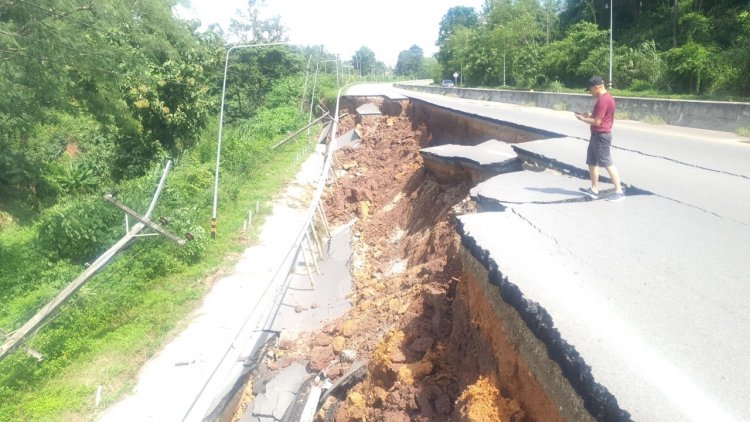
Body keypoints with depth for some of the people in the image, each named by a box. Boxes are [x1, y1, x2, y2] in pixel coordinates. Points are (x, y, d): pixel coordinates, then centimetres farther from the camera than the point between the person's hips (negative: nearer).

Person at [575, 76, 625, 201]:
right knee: (592, 162, 14)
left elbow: (597, 122, -21)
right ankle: (594, 189, 19)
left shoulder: (603, 100, -20)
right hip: (597, 135, 11)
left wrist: (583, 119, -7)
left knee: (607, 163, -7)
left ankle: (619, 191, -3)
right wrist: (589, 115, 11)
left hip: (601, 136, -11)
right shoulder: (606, 97, 14)